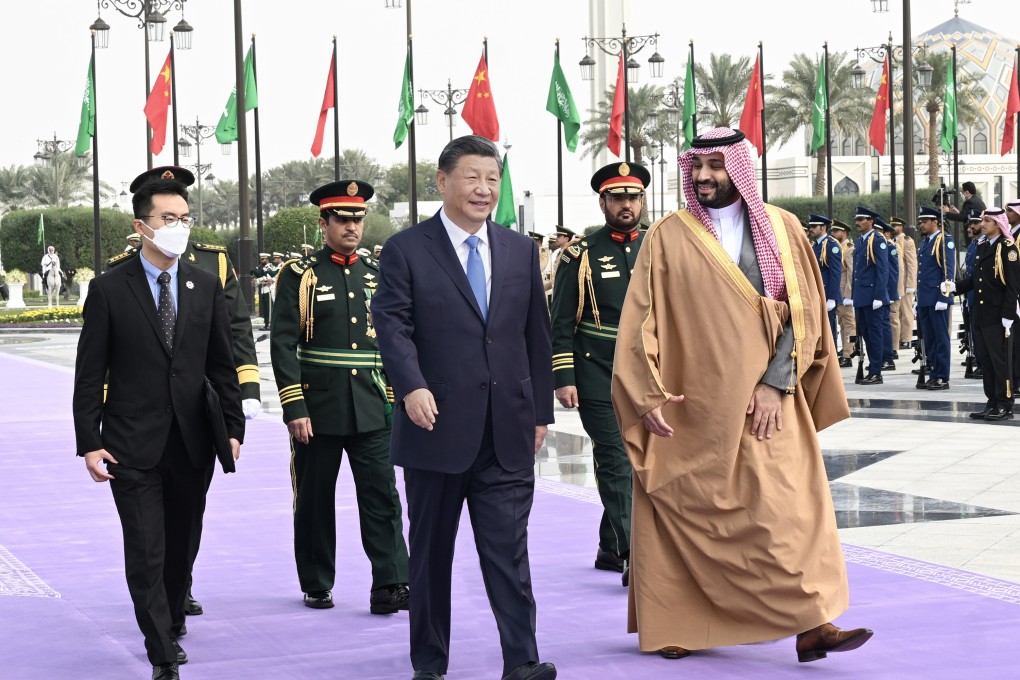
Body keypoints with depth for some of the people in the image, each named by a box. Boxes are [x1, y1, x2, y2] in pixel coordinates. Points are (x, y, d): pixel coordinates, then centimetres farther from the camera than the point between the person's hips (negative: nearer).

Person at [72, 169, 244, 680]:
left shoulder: (206, 287, 6)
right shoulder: (109, 290, -4)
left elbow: (222, 364, 10)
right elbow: (89, 373, -4)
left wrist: (233, 427, 4)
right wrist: (88, 442, -9)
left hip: (192, 444, 4)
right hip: (132, 446, -3)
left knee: (183, 548, 14)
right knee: (146, 554, -6)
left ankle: (171, 627, 34)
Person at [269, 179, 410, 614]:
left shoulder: (378, 276, 10)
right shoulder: (299, 276, -2)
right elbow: (283, 345, -7)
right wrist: (294, 409, -13)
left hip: (372, 410, 2)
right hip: (318, 409, -2)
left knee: (382, 496, -5)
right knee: (315, 500, 7)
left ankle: (390, 586, -7)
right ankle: (316, 586, 19)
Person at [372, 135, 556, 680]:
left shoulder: (520, 251, 11)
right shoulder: (405, 250, 0)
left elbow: (536, 335, 14)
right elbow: (392, 325, -11)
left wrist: (540, 410, 12)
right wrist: (411, 387, -27)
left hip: (507, 432, 2)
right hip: (437, 426, -2)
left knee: (508, 549, -3)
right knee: (431, 552, 8)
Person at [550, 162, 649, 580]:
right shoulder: (581, 255, -1)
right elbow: (561, 323, -2)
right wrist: (563, 379, -9)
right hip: (598, 377, -4)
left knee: (632, 462, 10)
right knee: (617, 462, -8)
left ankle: (610, 548, 24)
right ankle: (636, 557, -10)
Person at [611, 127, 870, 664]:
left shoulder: (781, 230, 5)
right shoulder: (667, 237, 3)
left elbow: (802, 311, 1)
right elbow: (641, 322, 0)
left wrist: (776, 384, -9)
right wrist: (648, 395, -9)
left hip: (766, 401, 1)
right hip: (689, 405, -1)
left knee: (788, 510, -6)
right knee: (680, 514, 0)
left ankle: (810, 625, -4)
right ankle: (673, 629, 10)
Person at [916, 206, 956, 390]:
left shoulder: (945, 241, -7)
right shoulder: (923, 243, 18)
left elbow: (949, 272, -13)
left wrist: (943, 298, -18)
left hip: (937, 299, -8)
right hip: (924, 299, 8)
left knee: (941, 339, -4)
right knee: (929, 339, 10)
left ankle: (942, 378, -2)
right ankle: (933, 374, 15)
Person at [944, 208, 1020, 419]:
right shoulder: (982, 247, 14)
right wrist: (954, 286, 1)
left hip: (997, 316, -8)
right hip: (981, 315, 8)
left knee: (1000, 361, -4)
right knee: (986, 361, 10)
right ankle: (992, 403, 16)